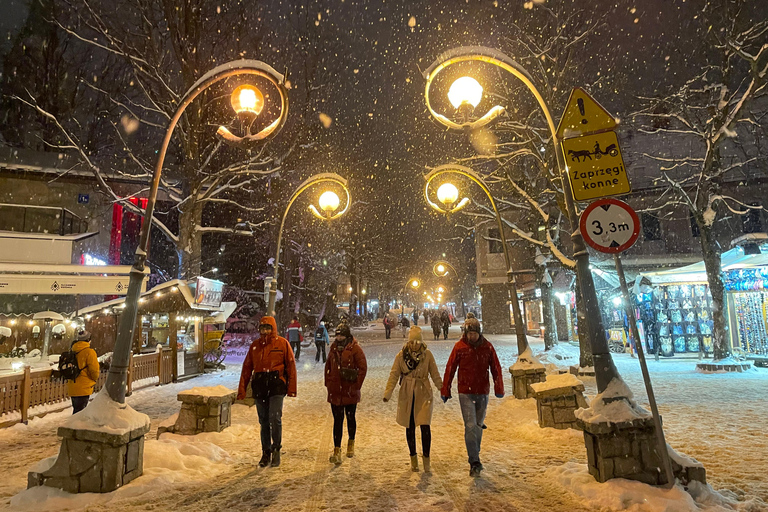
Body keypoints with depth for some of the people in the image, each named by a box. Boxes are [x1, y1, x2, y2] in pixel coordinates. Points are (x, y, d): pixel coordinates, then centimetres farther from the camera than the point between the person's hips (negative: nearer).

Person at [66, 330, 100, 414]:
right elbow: (94, 370, -16)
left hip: (72, 387, 8)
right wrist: (95, 378, 4)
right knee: (79, 413, -1)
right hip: (83, 388, -8)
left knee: (76, 410, 21)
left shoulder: (72, 351, 8)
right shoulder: (89, 352, -15)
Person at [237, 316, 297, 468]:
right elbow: (247, 368, 11)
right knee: (264, 421, 11)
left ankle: (276, 449, 10)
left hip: (276, 386, -3)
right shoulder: (255, 346, 9)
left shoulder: (282, 343, -1)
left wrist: (291, 388, -6)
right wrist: (242, 389, 6)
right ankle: (266, 452, 25)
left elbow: (291, 365, -1)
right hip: (259, 386, 4)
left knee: (275, 418, -11)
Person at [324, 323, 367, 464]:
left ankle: (351, 443, 37)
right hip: (335, 392, 3)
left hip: (350, 392, -3)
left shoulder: (355, 348, -9)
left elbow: (363, 368, -9)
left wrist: (356, 385, -12)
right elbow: (328, 366, 15)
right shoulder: (334, 347, 6)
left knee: (350, 418, 15)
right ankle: (337, 451, 9)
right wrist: (328, 383, 8)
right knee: (337, 420, 4)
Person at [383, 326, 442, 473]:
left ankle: (426, 459, 9)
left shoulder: (427, 355, -3)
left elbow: (435, 375, 5)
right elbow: (394, 375, -3)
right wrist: (387, 393, -12)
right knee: (410, 427, 11)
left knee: (425, 426, -8)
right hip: (407, 395, 1)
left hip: (424, 394, -1)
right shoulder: (401, 356, -4)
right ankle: (413, 458, 29)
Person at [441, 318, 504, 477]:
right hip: (465, 393, -3)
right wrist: (445, 390, -1)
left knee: (478, 426, 15)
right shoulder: (459, 347, -7)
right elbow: (450, 369, -3)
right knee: (470, 426, -10)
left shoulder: (487, 347, -2)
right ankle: (475, 462, -5)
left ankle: (474, 457, 33)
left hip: (483, 392, 3)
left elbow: (496, 368, 3)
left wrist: (498, 388, -3)